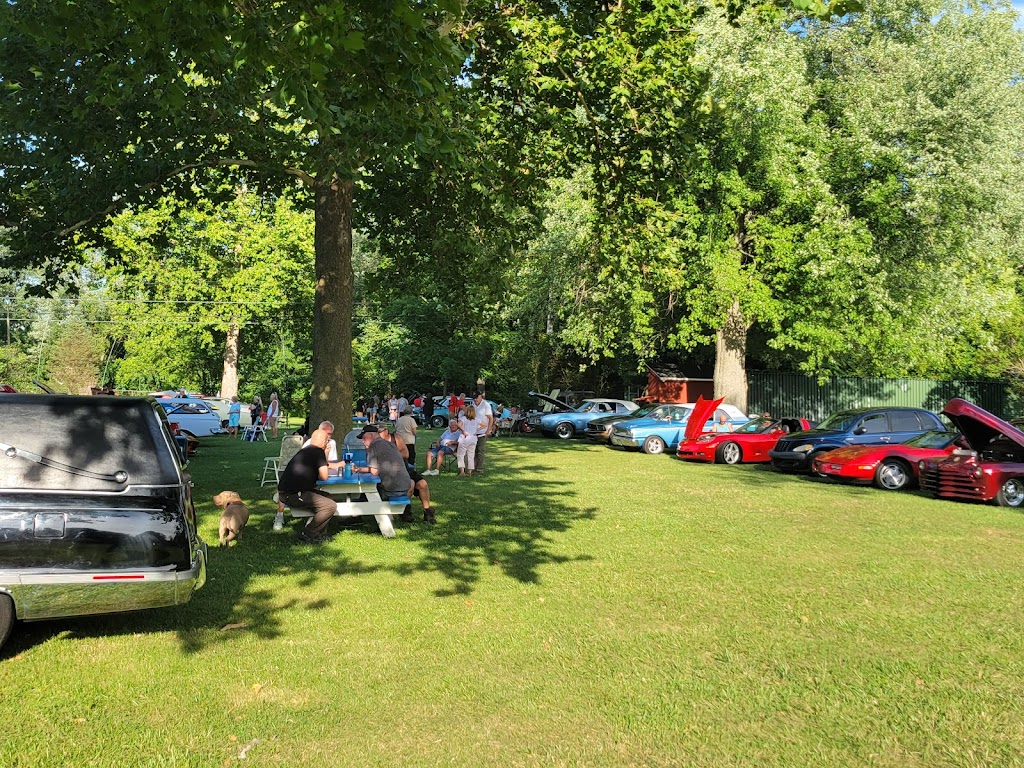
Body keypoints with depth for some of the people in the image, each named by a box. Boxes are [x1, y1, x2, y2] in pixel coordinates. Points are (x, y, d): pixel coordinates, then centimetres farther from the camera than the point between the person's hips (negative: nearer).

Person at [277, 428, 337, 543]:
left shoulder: (304, 451, 18)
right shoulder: (318, 452, -10)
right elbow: (324, 476, -13)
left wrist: (324, 464, 33)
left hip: (286, 491, 10)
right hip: (293, 495, -10)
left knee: (327, 497, 18)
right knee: (331, 506, -14)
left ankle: (320, 534, 15)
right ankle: (307, 534, -3)